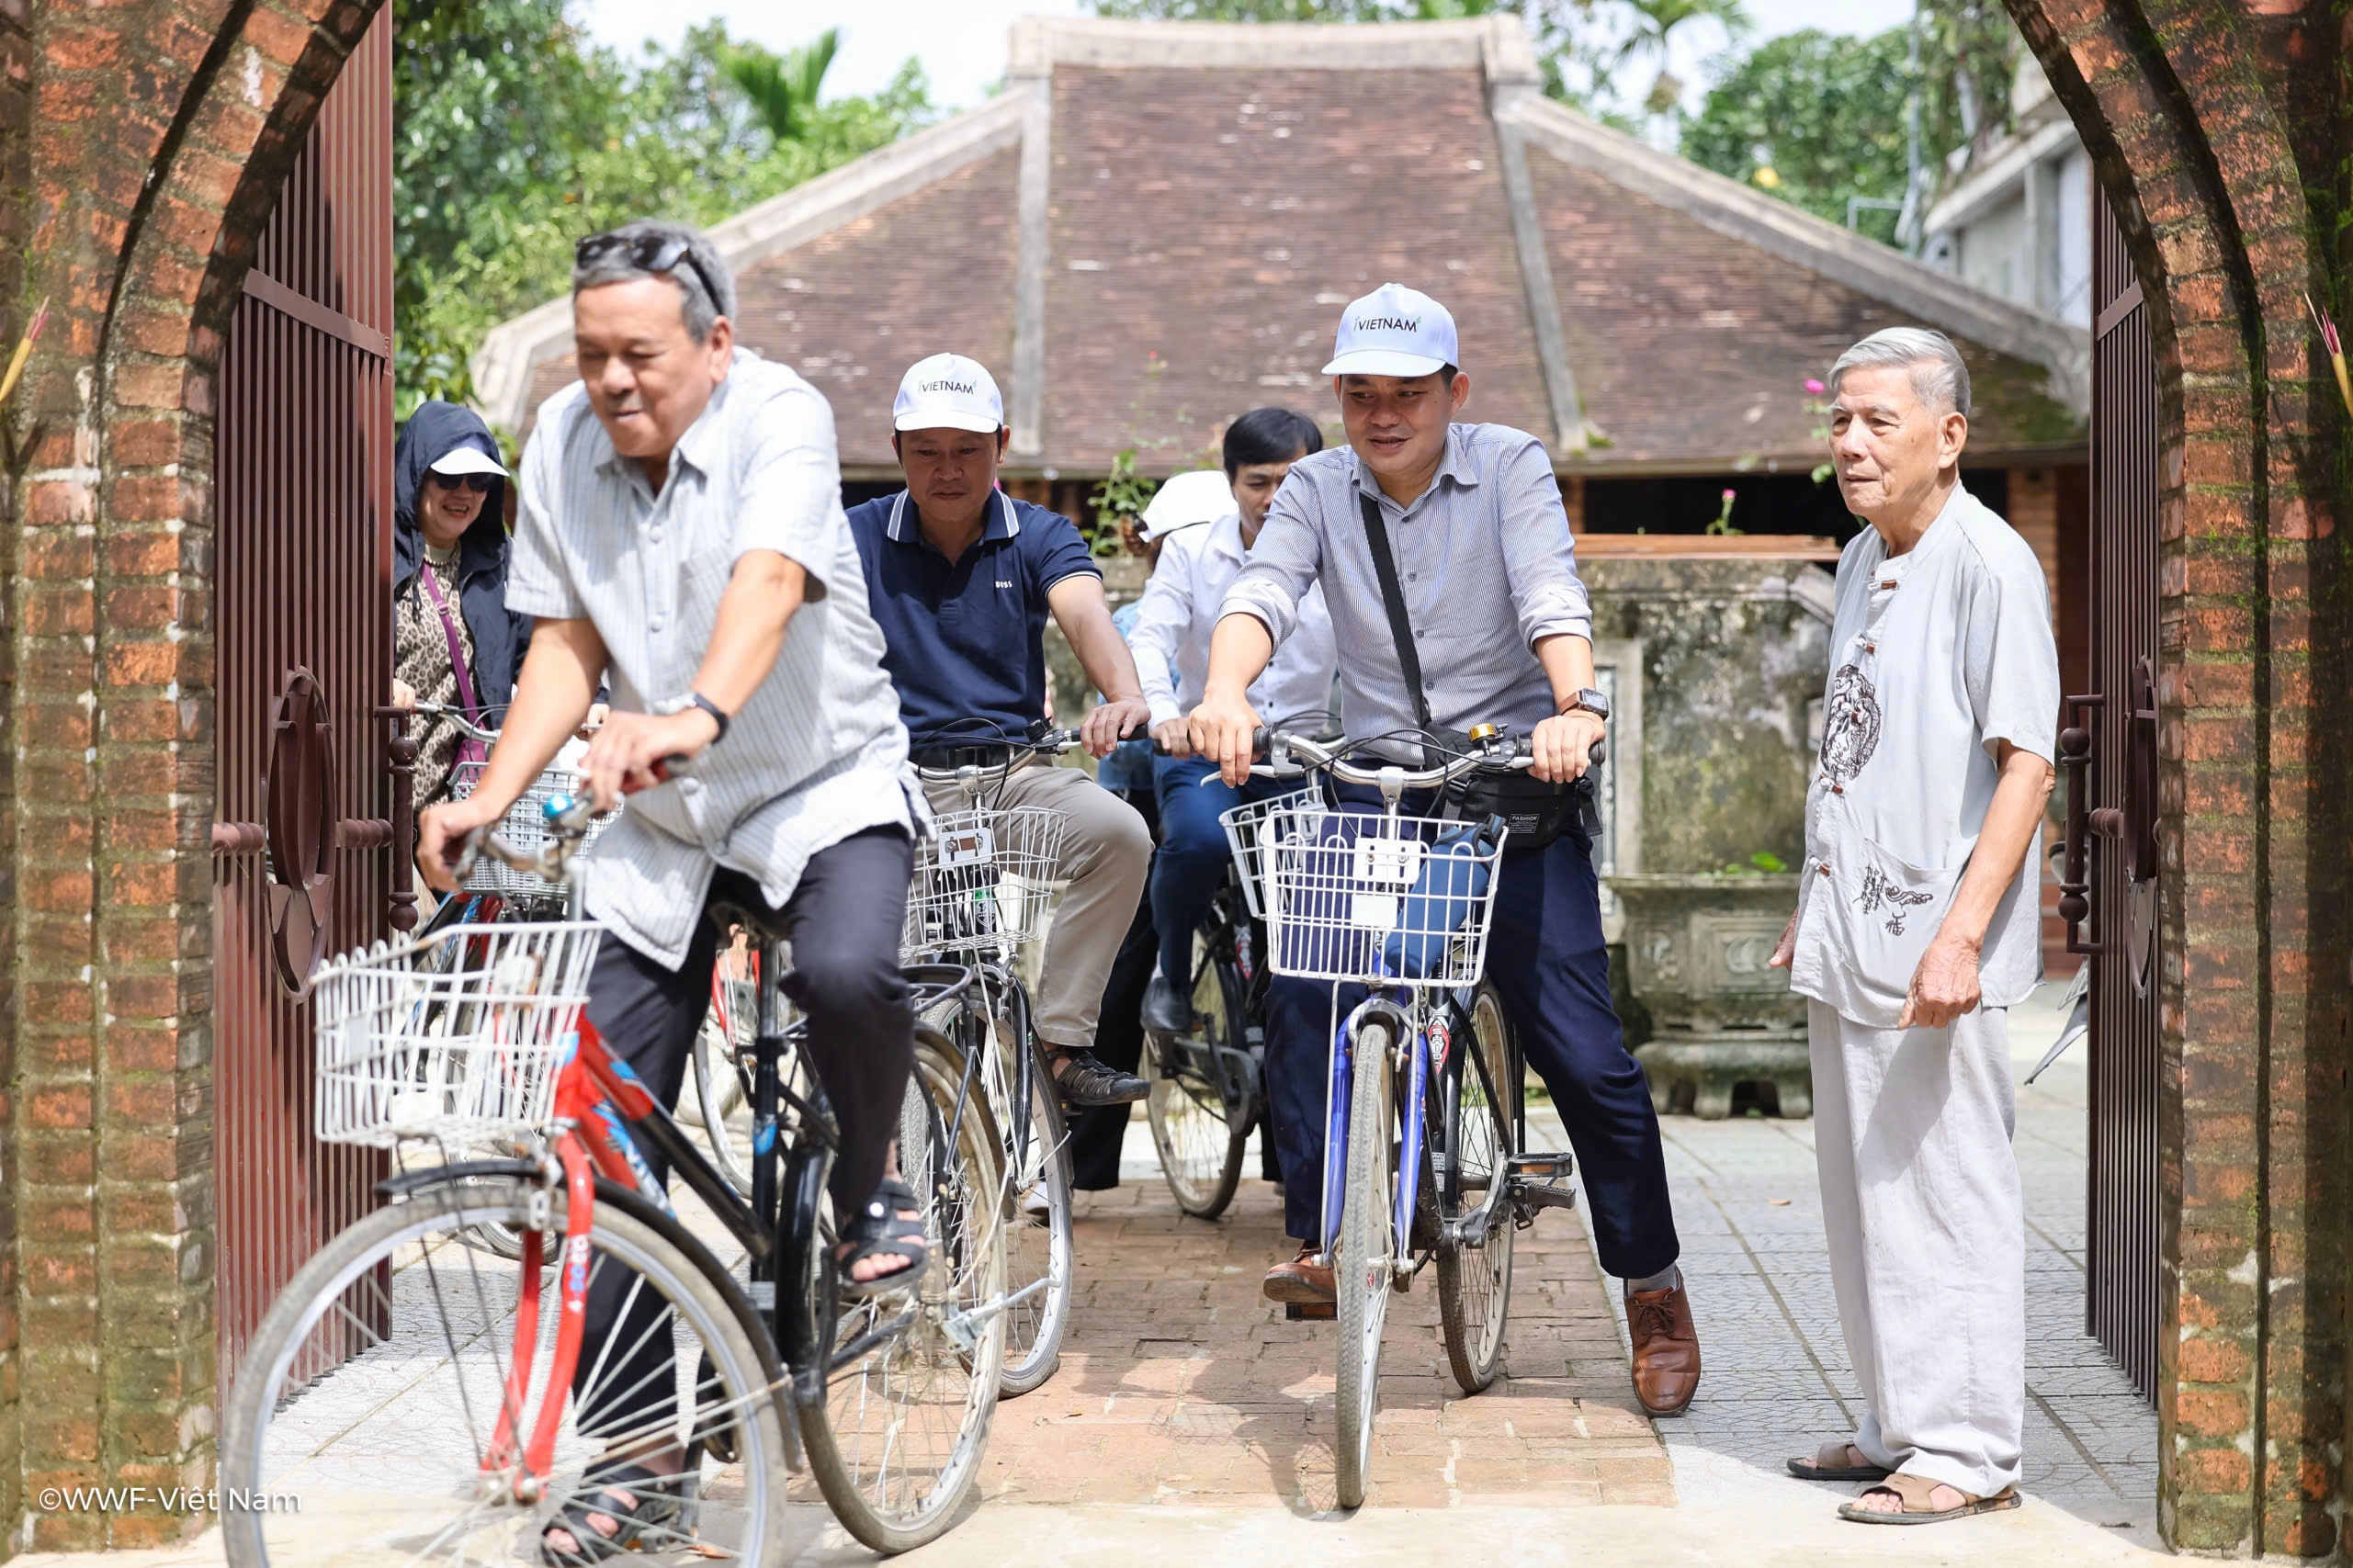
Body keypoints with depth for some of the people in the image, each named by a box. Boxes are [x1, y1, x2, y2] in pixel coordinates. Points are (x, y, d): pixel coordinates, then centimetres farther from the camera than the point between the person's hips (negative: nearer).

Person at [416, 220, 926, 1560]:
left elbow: (767, 581, -37)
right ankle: (635, 1447, 11)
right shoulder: (563, 441, -3)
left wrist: (697, 716, -56)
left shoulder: (780, 417, -18)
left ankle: (871, 1177, -1)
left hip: (823, 790, -4)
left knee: (847, 974, -36)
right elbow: (568, 644, 1)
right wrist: (491, 795, -14)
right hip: (660, 820, 4)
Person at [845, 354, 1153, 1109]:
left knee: (1121, 831, -26)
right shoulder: (858, 536, 6)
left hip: (1014, 768, 1)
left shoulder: (1039, 536, 6)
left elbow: (1085, 614, -14)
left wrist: (1126, 698, -35)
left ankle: (1062, 1041, -17)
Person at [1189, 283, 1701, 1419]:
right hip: (1375, 784, 3)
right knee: (1302, 1001, -17)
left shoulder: (1510, 467, -4)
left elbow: (1552, 597, -20)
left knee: (1580, 1051, -5)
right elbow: (1262, 592, -15)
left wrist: (1575, 707, -40)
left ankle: (1653, 1290, 11)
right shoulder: (1317, 490, 3)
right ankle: (1320, 1240, -2)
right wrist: (1226, 692, -37)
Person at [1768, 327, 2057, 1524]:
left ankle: (1966, 1453, 5)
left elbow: (2024, 763, -17)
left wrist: (1961, 934, -24)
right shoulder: (1862, 562, 14)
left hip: (1933, 952, -9)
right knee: (1860, 1192, 14)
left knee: (1943, 1195, -4)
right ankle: (1899, 1426, 25)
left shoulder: (1989, 564, -12)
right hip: (1850, 946, 9)